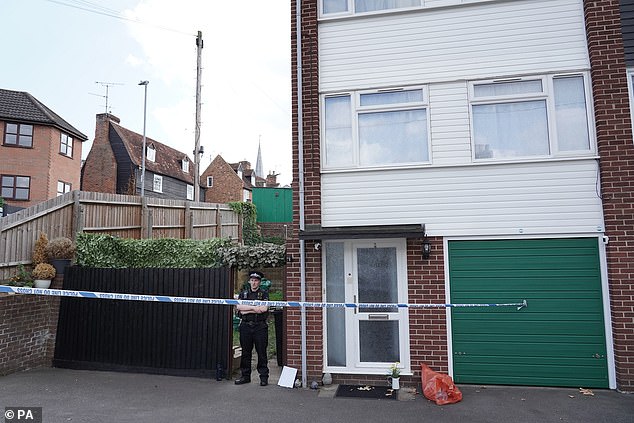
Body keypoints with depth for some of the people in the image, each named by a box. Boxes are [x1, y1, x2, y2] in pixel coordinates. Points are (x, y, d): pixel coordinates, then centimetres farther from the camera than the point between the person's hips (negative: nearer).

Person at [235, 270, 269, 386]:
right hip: (246, 326, 3)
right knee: (245, 352, 9)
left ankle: (264, 377, 7)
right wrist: (254, 307, -12)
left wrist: (247, 310, -7)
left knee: (261, 352, 0)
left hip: (260, 327, -3)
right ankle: (245, 376, 20)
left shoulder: (264, 294, 4)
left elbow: (264, 308, -11)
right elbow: (238, 307, -4)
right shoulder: (243, 294, 12)